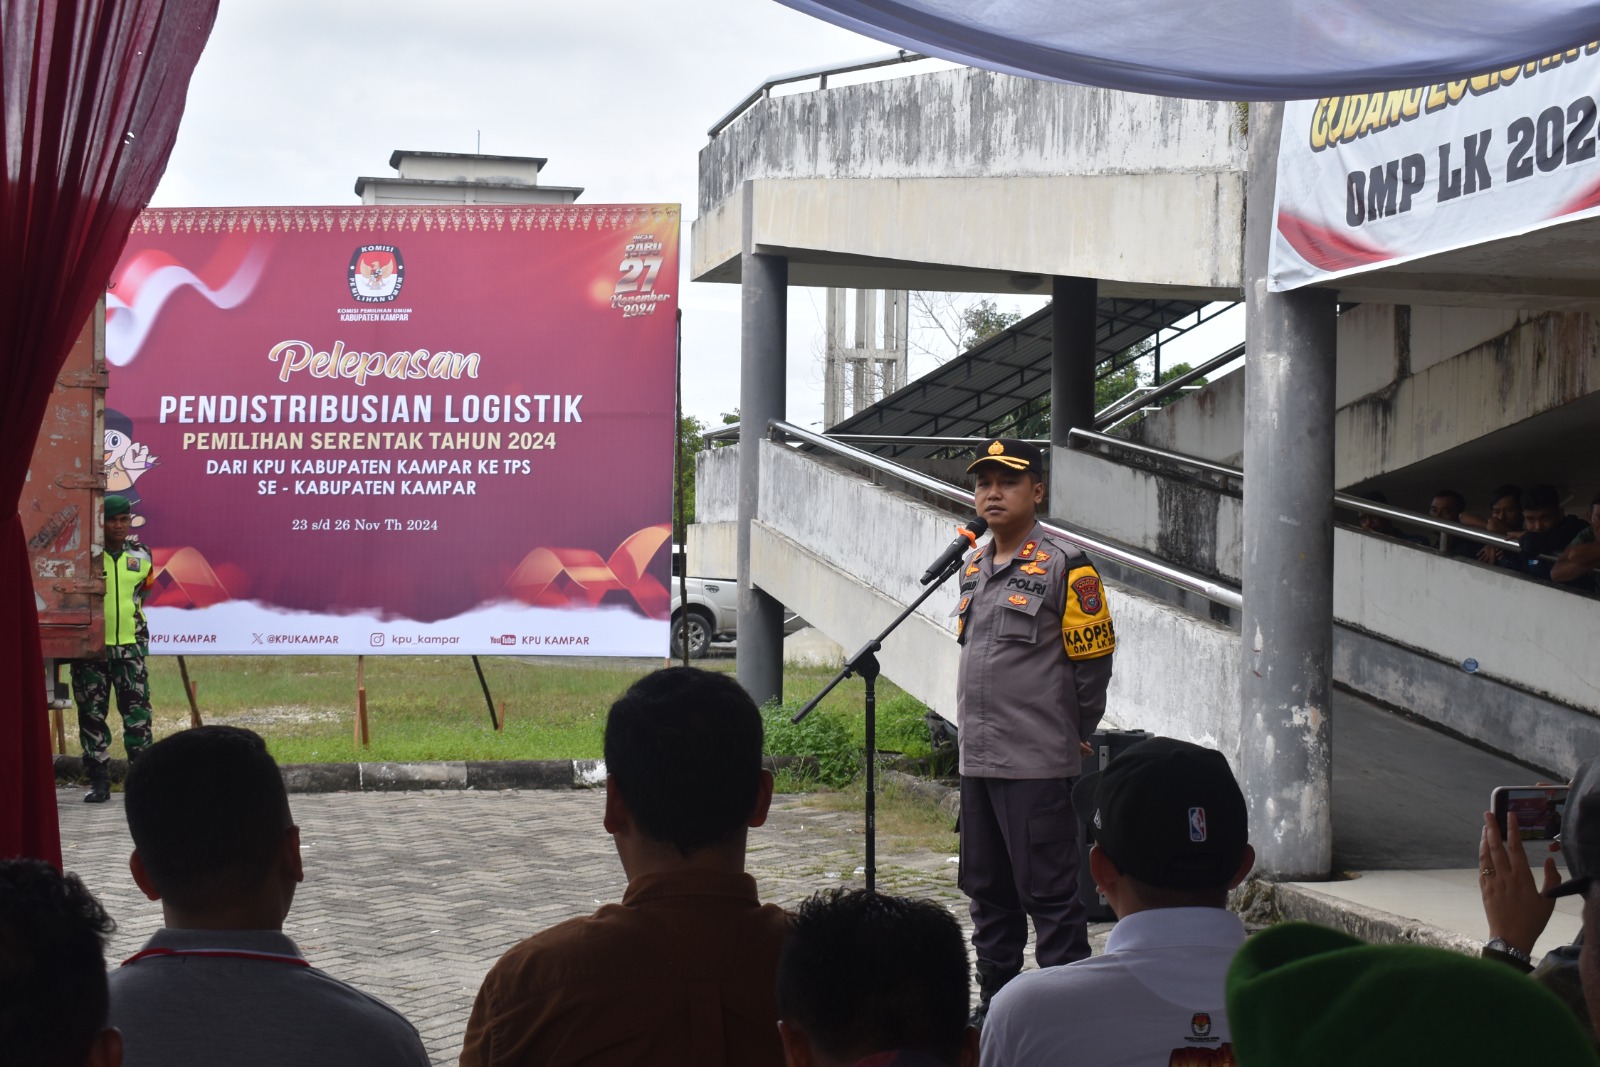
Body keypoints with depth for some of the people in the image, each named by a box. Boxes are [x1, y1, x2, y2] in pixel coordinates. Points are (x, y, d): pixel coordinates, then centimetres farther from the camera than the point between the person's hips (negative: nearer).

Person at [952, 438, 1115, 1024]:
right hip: (977, 757, 8)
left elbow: (1092, 661, -6)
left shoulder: (1064, 567, -9)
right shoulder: (973, 568, 14)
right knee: (988, 892, 15)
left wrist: (1071, 736, 0)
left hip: (1036, 763, -8)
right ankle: (995, 1002, 25)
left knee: (1049, 893, -4)